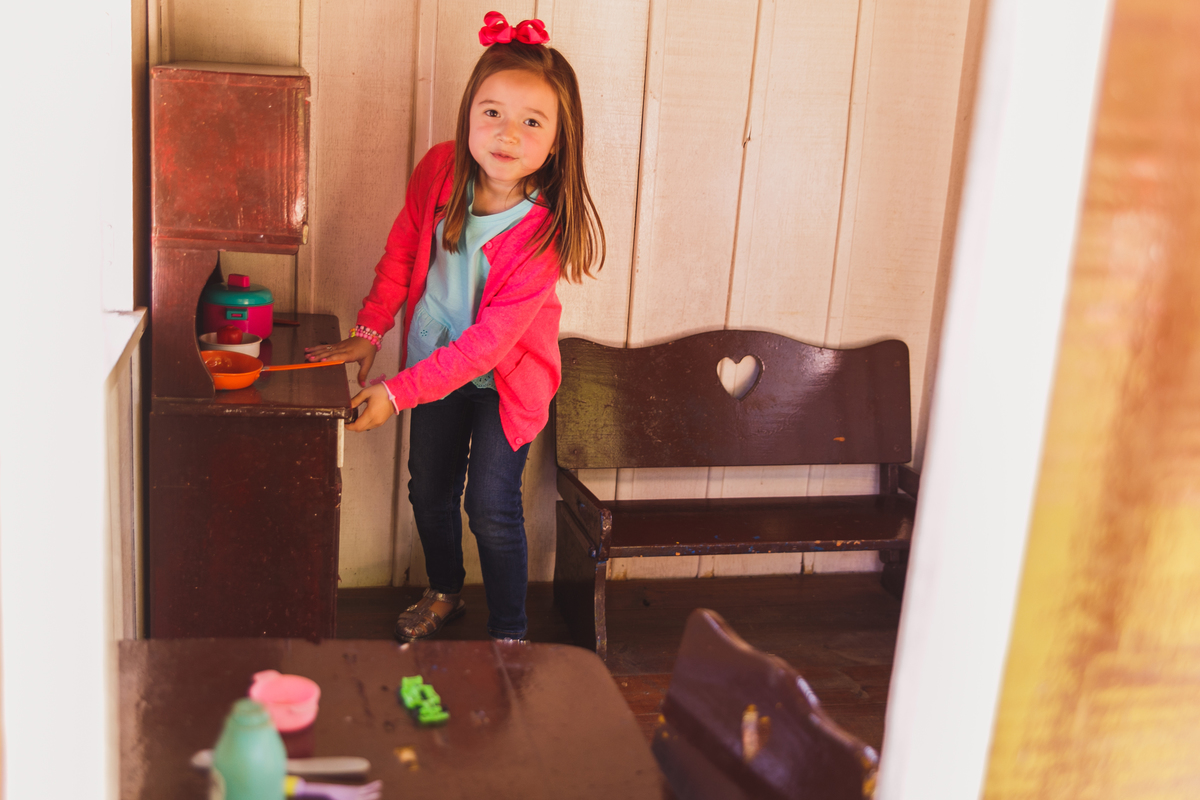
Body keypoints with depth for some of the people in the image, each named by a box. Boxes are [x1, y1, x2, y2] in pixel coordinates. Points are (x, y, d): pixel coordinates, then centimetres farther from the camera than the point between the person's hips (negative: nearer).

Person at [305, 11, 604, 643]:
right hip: (435, 356, 5)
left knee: (491, 507, -5)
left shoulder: (545, 230, -30)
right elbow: (402, 249, 0)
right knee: (428, 489, 18)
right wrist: (369, 332, -3)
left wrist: (398, 393, -30)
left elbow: (488, 340, -29)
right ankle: (443, 594, 44)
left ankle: (509, 635, 15)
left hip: (504, 377, -5)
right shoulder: (440, 169, -18)